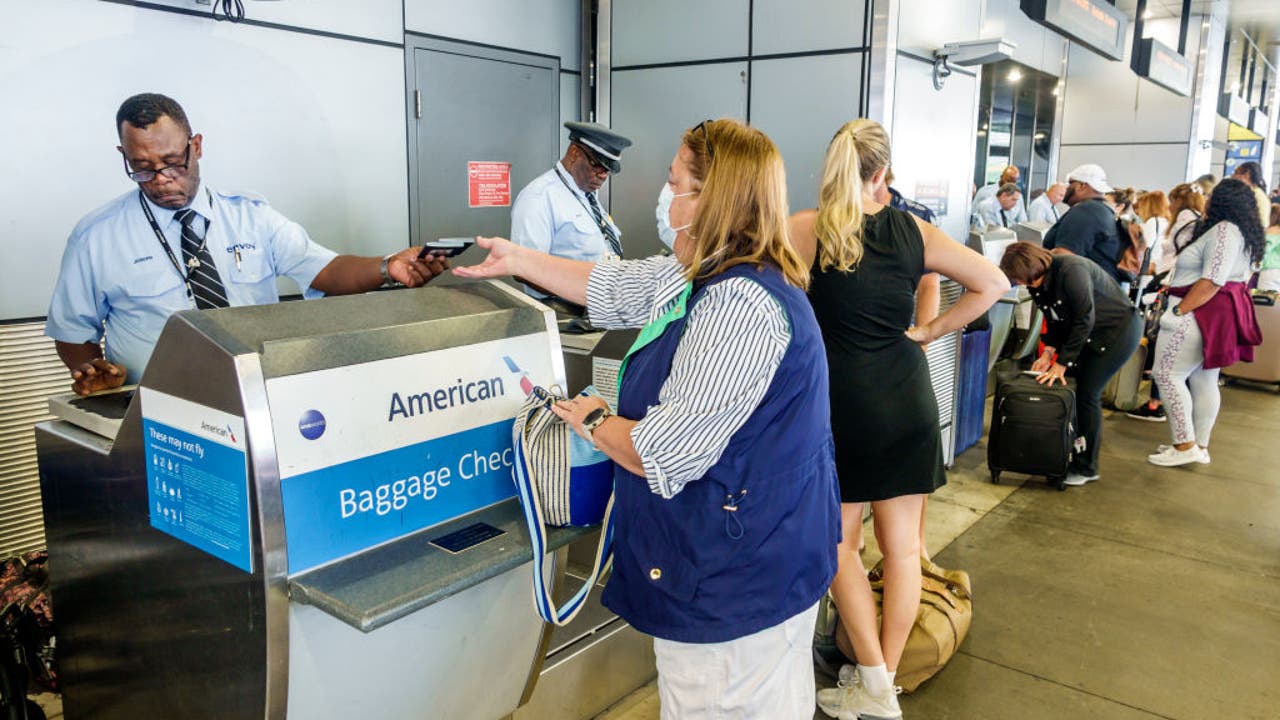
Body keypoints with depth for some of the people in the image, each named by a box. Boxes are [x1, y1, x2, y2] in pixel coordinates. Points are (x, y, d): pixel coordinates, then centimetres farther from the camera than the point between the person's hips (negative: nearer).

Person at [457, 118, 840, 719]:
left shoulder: (741, 307, -28)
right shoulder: (708, 275, 5)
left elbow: (662, 455, -27)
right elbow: (615, 286, 18)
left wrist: (594, 422, -7)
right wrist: (515, 260, 25)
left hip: (737, 579, -10)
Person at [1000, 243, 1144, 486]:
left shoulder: (1070, 270, -29)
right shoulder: (1037, 283, -4)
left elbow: (1084, 320, -28)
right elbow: (1055, 320, 4)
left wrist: (1062, 363, -27)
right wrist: (1049, 351, -12)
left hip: (1121, 329, -8)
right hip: (1092, 334, 8)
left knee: (1087, 393, -10)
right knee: (1068, 384, 2)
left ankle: (1086, 468, 2)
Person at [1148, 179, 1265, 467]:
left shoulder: (1224, 229, -14)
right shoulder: (1243, 232, 18)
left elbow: (1213, 281, -22)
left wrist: (1179, 311, -21)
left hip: (1201, 312, -11)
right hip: (1221, 315, 11)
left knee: (1167, 373, -11)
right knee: (1204, 381, 13)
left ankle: (1185, 446, -10)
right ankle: (1200, 446, 18)